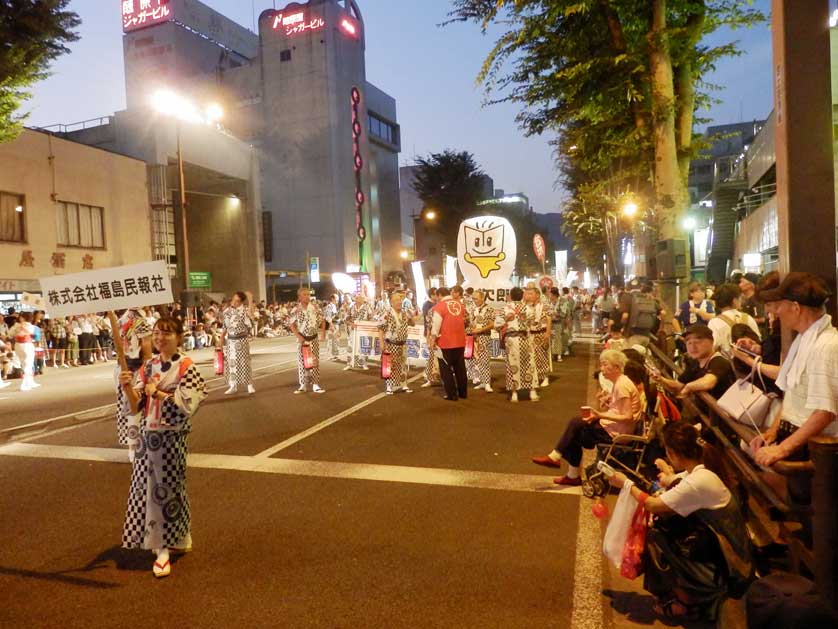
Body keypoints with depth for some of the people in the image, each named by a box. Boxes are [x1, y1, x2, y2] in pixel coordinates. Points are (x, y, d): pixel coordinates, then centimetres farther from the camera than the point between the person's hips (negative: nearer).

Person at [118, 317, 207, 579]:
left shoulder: (186, 367, -10)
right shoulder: (148, 366, 5)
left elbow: (186, 405, -18)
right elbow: (135, 407, 1)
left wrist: (157, 392, -15)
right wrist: (127, 387, -17)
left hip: (171, 437, -5)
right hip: (147, 436, 5)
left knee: (166, 488, 2)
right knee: (150, 488, 11)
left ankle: (163, 548, 14)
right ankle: (177, 540, 30)